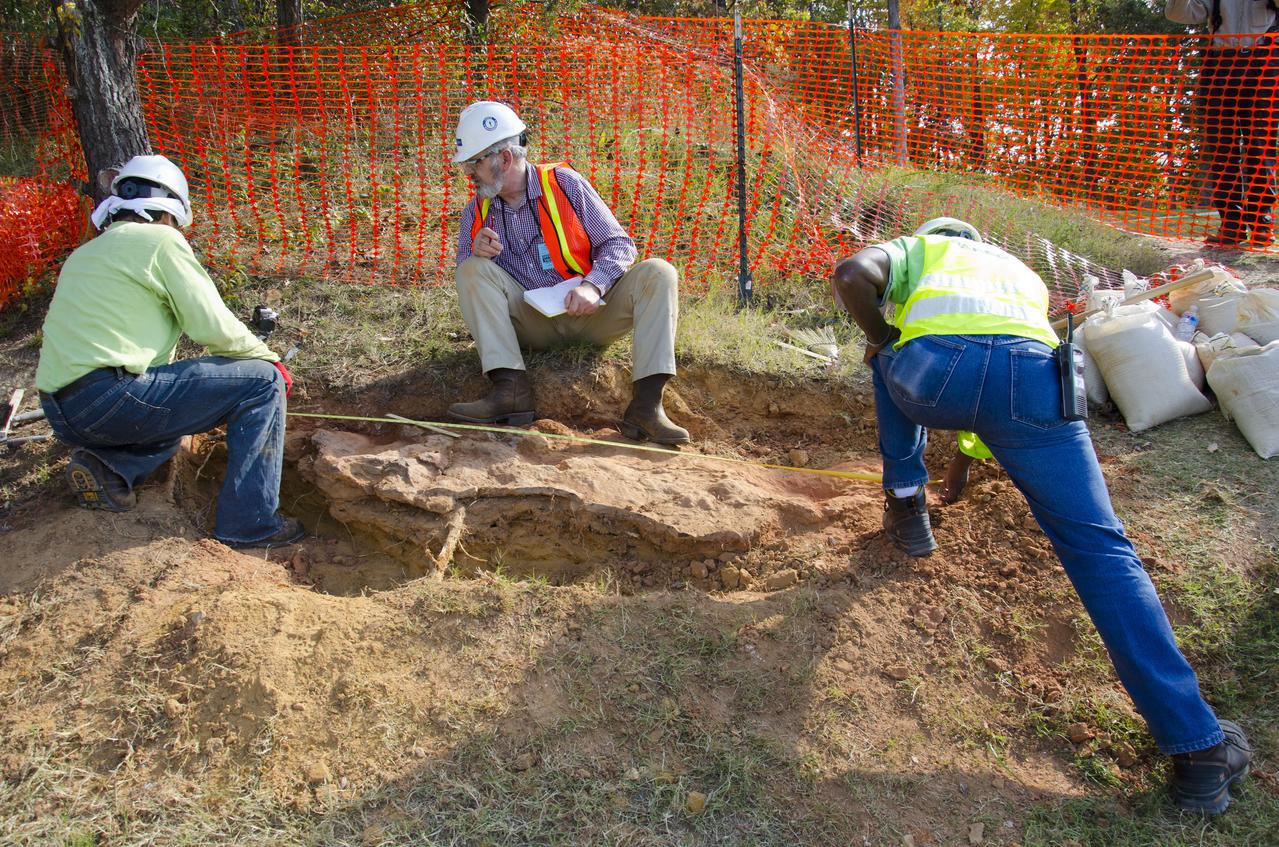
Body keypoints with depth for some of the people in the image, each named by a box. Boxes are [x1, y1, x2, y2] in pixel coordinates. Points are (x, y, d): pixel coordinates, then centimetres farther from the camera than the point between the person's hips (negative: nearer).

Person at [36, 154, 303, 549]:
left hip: (61, 412, 9)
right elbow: (213, 326, -6)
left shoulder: (83, 254, 25)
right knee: (262, 382, -3)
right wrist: (271, 360, 11)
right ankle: (249, 524, -6)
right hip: (109, 398, -9)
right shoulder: (160, 240, -1)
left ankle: (107, 465, 8)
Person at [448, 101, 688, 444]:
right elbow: (470, 284, 9)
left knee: (658, 273, -24)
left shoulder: (564, 183, -2)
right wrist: (476, 254, -15)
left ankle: (646, 405, -36)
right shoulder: (477, 210, 8)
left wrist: (592, 286, -23)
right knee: (473, 270, -19)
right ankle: (511, 389, -33)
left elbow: (619, 244, -4)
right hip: (531, 323, 2)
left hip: (588, 313, -1)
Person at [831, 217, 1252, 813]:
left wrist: (879, 339, 27)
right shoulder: (1021, 272, 44)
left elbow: (851, 276, 11)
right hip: (1029, 375, 2)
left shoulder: (914, 248, 34)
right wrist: (978, 439, 63)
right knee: (1099, 546, 4)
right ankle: (1197, 748, -2)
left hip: (932, 371, -1)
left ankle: (905, 503, 35)